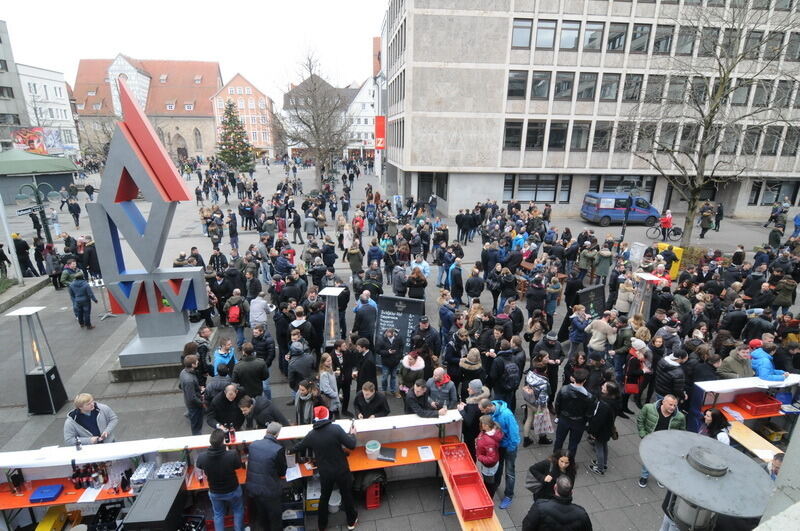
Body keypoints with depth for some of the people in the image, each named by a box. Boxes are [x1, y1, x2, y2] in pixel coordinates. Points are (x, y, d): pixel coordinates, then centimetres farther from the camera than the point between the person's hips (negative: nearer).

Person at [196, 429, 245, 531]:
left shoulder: (202, 457, -31)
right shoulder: (232, 455, -38)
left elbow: (198, 466, -4)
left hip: (214, 492, 1)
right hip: (233, 490, -1)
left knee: (218, 515, 28)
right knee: (238, 511, 27)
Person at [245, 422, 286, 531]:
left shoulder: (252, 444, -9)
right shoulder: (278, 449, -26)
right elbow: (282, 473, -13)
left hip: (252, 488, 5)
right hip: (269, 490, -5)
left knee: (261, 515, 29)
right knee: (274, 517, 20)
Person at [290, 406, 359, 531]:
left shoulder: (311, 435, -10)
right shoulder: (336, 428, -23)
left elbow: (299, 447, 9)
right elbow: (351, 445, -20)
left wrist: (290, 451, 30)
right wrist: (352, 434, 0)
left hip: (324, 473, 3)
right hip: (341, 470, -2)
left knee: (324, 497, 26)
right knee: (347, 495, 20)